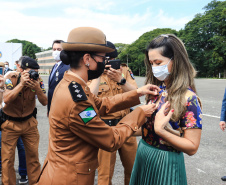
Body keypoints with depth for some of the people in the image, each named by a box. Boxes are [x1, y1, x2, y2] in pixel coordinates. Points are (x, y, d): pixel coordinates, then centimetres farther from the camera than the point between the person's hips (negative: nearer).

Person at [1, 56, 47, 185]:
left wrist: (37, 88, -28)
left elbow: (45, 102, -11)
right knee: (8, 158, 3)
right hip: (10, 123, -2)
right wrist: (21, 83, -30)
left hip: (29, 122, 2)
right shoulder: (11, 78, -16)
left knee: (33, 155, 8)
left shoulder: (37, 80, -10)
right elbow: (6, 99, -27)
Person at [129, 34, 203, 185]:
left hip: (165, 162, -6)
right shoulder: (156, 89, -1)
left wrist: (160, 130, -29)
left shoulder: (188, 98, -19)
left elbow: (192, 148, -18)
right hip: (143, 155, 6)